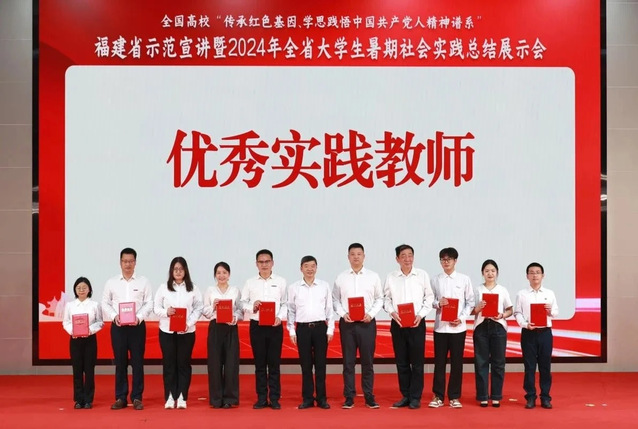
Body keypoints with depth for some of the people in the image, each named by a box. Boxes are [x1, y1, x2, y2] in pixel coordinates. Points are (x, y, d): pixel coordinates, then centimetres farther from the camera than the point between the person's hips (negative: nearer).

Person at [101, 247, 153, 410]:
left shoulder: (143, 281, 4)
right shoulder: (111, 282, 7)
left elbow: (149, 303, 0)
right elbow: (105, 303, 6)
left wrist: (139, 317, -15)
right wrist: (114, 316, -11)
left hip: (137, 326, -1)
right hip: (117, 326, 1)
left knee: (137, 362, 1)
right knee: (120, 362, 4)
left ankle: (137, 398, 7)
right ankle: (120, 398, 11)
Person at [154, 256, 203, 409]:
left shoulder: (193, 289, 3)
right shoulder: (163, 288, 4)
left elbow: (198, 308, 0)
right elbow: (156, 308, 3)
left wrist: (189, 323, -13)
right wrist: (166, 312, -17)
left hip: (187, 332, 0)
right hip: (167, 331, 0)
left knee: (184, 363, 3)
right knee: (169, 363, 3)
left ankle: (182, 397, 8)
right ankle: (170, 397, 9)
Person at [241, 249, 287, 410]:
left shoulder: (281, 282, 6)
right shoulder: (250, 282, 8)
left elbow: (285, 303, 3)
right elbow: (243, 303, 6)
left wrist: (279, 317, -12)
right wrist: (252, 307, -13)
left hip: (275, 326, -1)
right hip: (256, 326, 1)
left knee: (274, 363, 1)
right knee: (259, 363, 5)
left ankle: (275, 398, 7)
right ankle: (261, 398, 12)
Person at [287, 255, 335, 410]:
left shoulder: (324, 286, 5)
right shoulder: (293, 287, 4)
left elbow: (329, 309, 6)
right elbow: (290, 310, 7)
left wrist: (330, 329, 2)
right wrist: (291, 331, 2)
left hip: (320, 327, 0)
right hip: (302, 328, 0)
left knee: (320, 364, 2)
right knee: (305, 364, 4)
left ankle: (321, 398, 11)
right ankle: (307, 398, 13)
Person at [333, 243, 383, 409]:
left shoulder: (373, 276, 4)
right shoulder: (341, 278, 5)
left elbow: (379, 298, 5)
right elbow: (335, 299, 6)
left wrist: (371, 314, -8)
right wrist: (343, 314, -9)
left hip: (367, 322, 0)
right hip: (347, 323, 0)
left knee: (367, 361, 4)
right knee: (348, 361, 4)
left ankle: (369, 396, 12)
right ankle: (349, 397, 10)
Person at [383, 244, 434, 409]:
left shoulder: (422, 275, 0)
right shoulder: (391, 277, 2)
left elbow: (429, 297, 2)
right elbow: (386, 299, 6)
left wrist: (420, 315, -9)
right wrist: (392, 312, -11)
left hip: (417, 323, -1)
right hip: (397, 323, 2)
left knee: (417, 362, 1)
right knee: (401, 362, 7)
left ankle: (415, 397, 9)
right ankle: (405, 396, 17)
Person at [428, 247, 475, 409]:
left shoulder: (464, 279, 3)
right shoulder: (435, 280, 4)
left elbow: (470, 302, 4)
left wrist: (461, 318, -9)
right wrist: (438, 303, -15)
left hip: (458, 327, 0)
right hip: (440, 326, 0)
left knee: (457, 362, 4)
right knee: (439, 362, 4)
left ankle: (454, 397, 13)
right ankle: (438, 396, 12)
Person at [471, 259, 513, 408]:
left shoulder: (503, 290, 7)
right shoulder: (477, 290, 5)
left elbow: (510, 310, 8)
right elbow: (471, 311, 3)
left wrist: (502, 315, -11)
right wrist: (478, 308, -17)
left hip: (498, 327, 1)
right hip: (481, 327, -1)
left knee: (498, 362, 3)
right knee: (481, 362, 0)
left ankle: (496, 396, 11)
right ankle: (482, 396, 7)